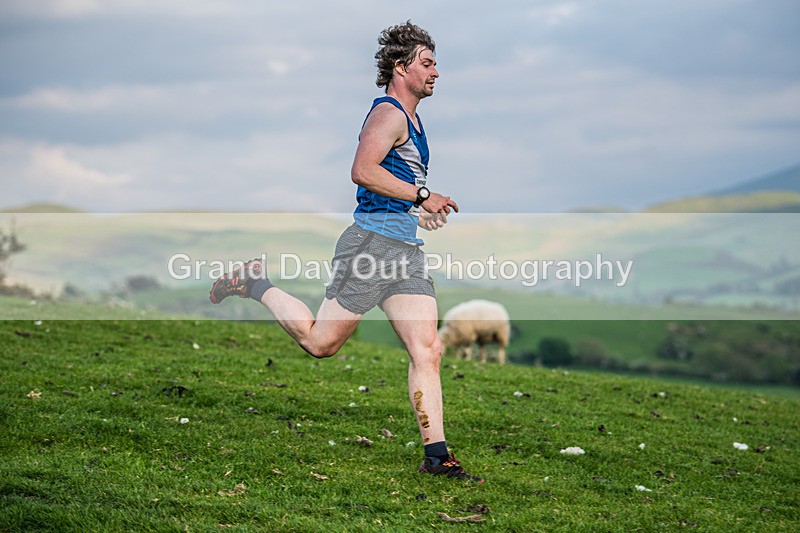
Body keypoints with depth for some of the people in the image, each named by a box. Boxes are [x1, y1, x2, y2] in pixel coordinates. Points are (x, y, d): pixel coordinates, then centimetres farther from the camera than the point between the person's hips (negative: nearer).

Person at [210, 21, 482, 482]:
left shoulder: (410, 118, 22)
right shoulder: (388, 114, -10)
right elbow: (363, 170, -25)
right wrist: (422, 195, -22)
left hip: (407, 253, 9)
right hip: (373, 243, -9)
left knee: (428, 350, -2)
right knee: (320, 341, -1)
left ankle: (436, 455, -4)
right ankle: (256, 284, 21)